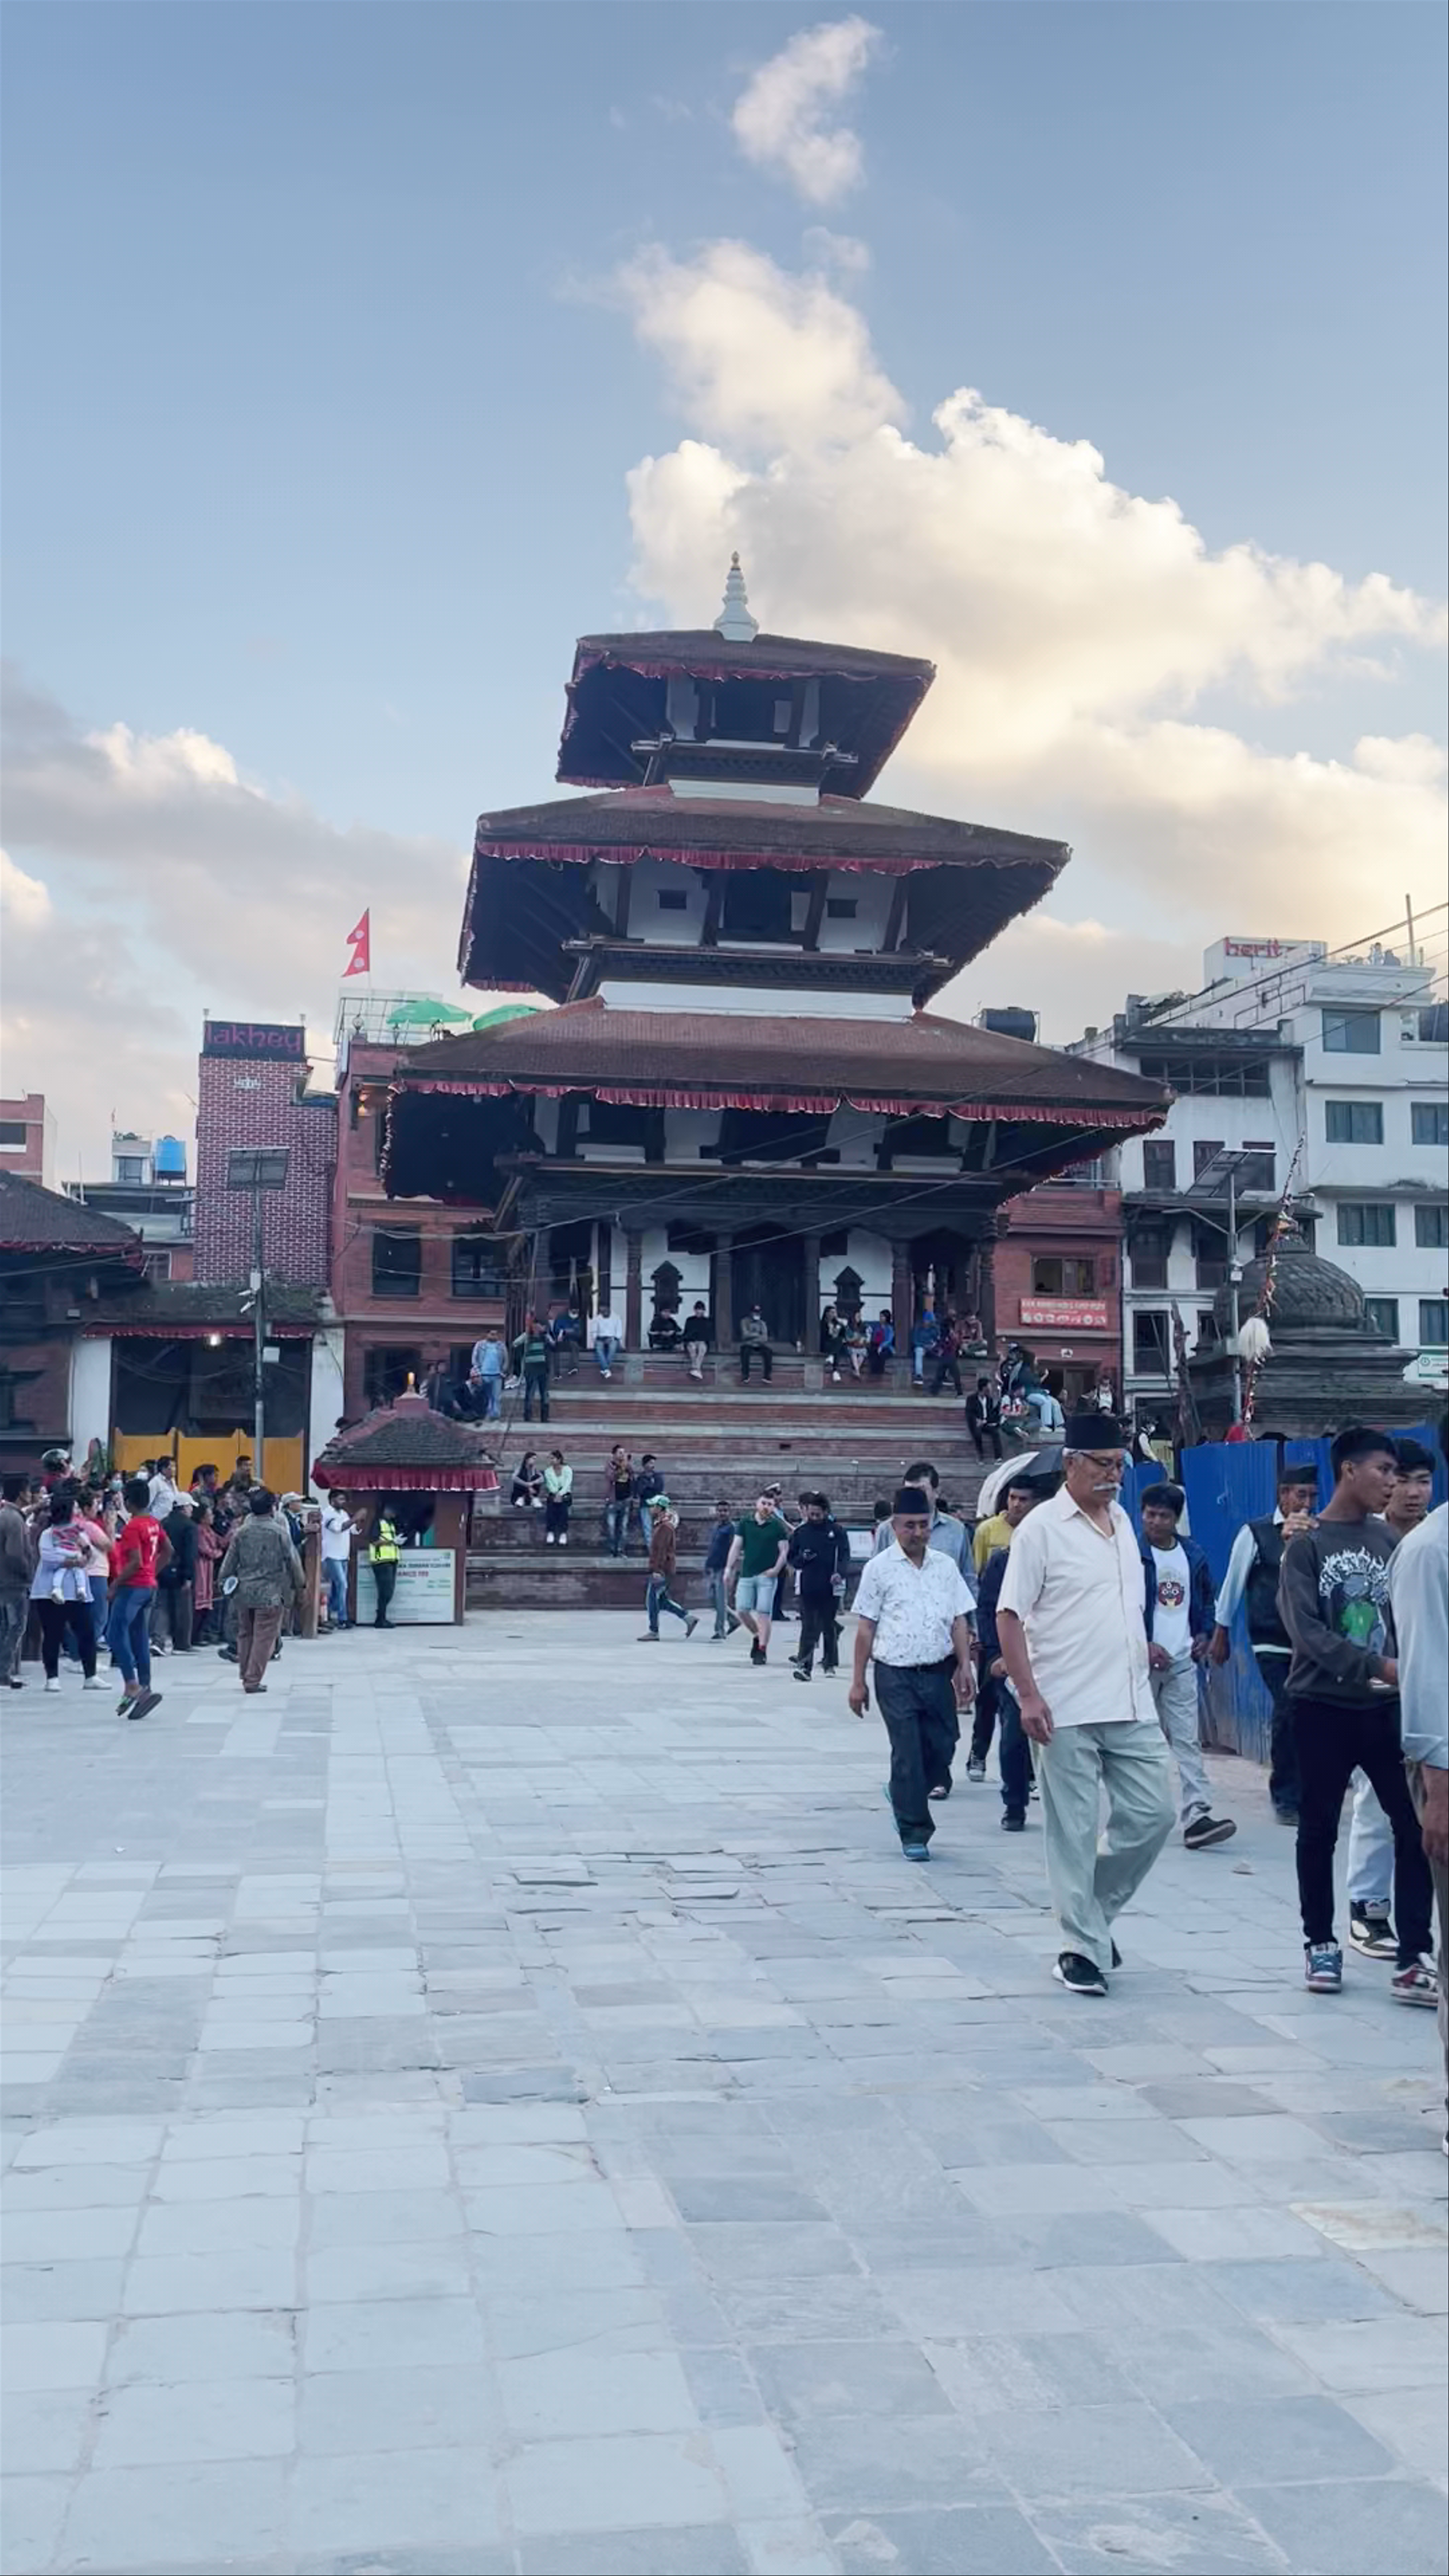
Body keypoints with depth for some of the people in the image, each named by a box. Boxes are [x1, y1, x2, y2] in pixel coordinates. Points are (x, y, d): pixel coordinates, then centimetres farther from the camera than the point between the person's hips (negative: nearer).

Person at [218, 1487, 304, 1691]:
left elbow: (229, 1561, 5)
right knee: (264, 1637, 0)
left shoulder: (241, 1532, 1)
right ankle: (253, 1680, -2)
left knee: (245, 1635, 17)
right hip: (271, 1593, -4)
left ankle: (247, 1677, 24)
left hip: (244, 1592, 4)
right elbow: (293, 1561, -3)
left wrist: (225, 1581, 22)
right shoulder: (280, 1532, -8)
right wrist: (298, 1586, 12)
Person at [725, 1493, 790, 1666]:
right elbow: (736, 1547, 7)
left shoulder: (778, 1526, 2)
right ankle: (757, 1636, 25)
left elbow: (785, 1550, 1)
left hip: (767, 1576, -3)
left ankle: (762, 1650, 0)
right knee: (741, 1611, -1)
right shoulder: (745, 1524, 7)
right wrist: (729, 1569, 1)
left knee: (763, 1613, -6)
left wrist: (777, 1569, -13)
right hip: (746, 1575, 3)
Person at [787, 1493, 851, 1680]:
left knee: (829, 1628, 9)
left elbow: (845, 1556, 0)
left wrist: (840, 1573, -18)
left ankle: (830, 1664, 22)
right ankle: (804, 1665, -11)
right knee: (808, 1628, -6)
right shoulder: (800, 1531, 7)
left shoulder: (837, 1531, 2)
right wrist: (803, 1558, -9)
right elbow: (792, 1558, 13)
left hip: (831, 1588, 0)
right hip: (807, 1587, 0)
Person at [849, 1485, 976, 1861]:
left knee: (942, 1747, 6)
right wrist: (858, 1681, -1)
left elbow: (960, 1621, 10)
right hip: (896, 1675, -3)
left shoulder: (946, 1566, 8)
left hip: (938, 1672, 3)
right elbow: (866, 1628, 0)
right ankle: (914, 1834, 9)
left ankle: (903, 1798, 33)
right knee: (907, 1754, -2)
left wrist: (965, 1668, 1)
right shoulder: (880, 1568, -1)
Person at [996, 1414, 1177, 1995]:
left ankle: (1094, 1911, 25)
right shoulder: (1041, 1527, -8)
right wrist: (1028, 1694, -16)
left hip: (1132, 1707, 6)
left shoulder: (1122, 1523, 13)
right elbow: (1009, 1615, -10)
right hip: (1068, 1711, -6)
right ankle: (1082, 1948, 11)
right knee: (1074, 1833, 0)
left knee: (1152, 1814, 6)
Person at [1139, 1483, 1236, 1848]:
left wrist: (1204, 1634, 7)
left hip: (1182, 1661, 3)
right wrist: (1144, 1645, -14)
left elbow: (1207, 1599, 23)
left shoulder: (1193, 1555, 9)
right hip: (1142, 1660, -3)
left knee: (1188, 1739, -4)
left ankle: (1197, 1816, -9)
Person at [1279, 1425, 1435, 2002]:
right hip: (1322, 1707, -3)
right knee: (1319, 1829, 7)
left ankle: (1413, 1960, 2)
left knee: (1416, 1827, -4)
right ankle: (1321, 1945, 23)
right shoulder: (1305, 1544, -6)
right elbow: (1306, 1630, -15)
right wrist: (1378, 1666, -23)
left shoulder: (1389, 1540, 8)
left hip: (1385, 1707, 4)